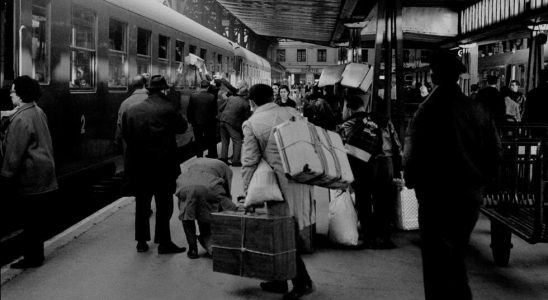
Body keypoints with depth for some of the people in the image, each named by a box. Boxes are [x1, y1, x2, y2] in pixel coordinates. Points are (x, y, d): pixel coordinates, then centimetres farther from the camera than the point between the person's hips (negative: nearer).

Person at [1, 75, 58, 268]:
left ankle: (32, 257, 8)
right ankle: (35, 255, 24)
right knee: (37, 218, 15)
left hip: (30, 179, -9)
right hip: (44, 176, 9)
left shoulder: (21, 119, -19)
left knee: (31, 220, 0)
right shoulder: (38, 112, 11)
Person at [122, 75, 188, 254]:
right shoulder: (167, 109, -12)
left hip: (137, 165, 4)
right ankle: (163, 242, 7)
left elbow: (125, 135, 6)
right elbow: (182, 128, -1)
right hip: (162, 165, -4)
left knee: (141, 204, 13)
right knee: (164, 204, 4)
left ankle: (141, 241, 19)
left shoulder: (131, 111, 1)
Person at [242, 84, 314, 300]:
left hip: (281, 182, -5)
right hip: (301, 176, 5)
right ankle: (279, 280, 25)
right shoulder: (291, 113, 7)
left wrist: (247, 193, -2)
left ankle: (302, 281, 6)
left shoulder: (251, 124, -3)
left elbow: (249, 162, -6)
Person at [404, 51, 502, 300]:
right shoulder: (479, 110, -2)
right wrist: (480, 180, 15)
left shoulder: (428, 111, -16)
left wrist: (411, 181, 1)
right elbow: (495, 151, 3)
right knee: (457, 258, 23)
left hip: (436, 198, -5)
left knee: (437, 263, 7)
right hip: (471, 196, 5)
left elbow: (412, 154, -17)